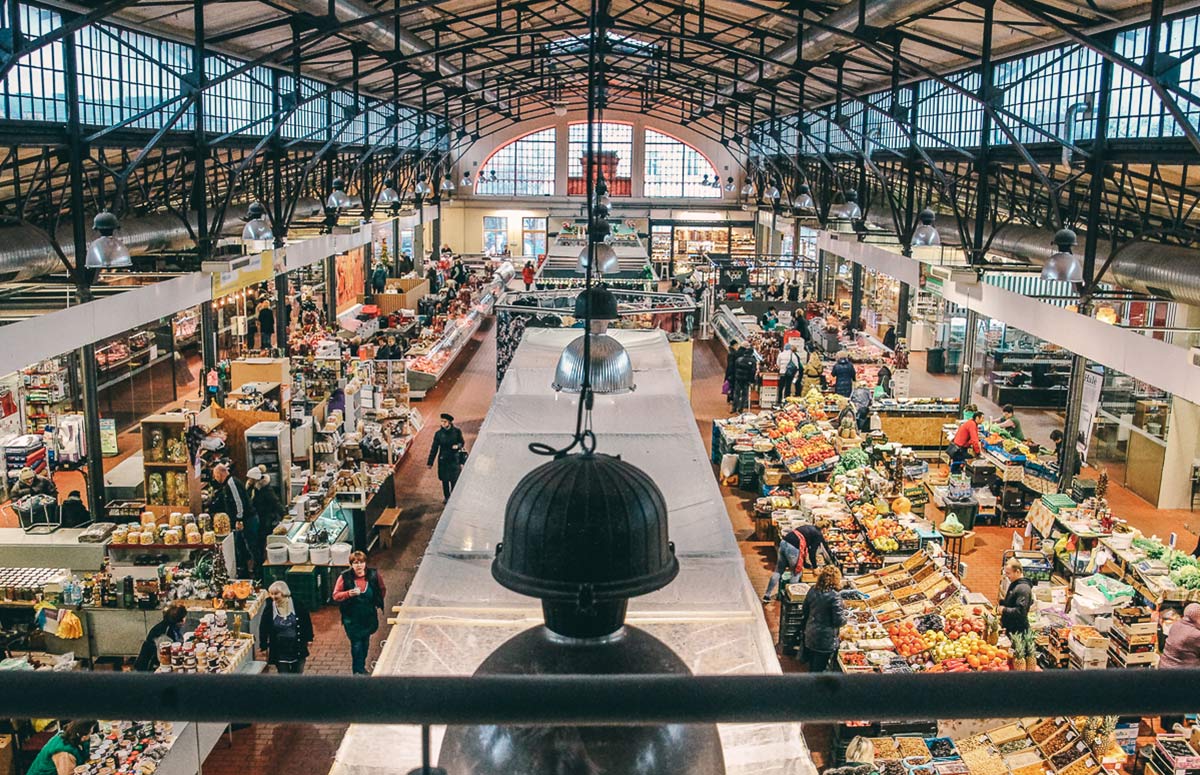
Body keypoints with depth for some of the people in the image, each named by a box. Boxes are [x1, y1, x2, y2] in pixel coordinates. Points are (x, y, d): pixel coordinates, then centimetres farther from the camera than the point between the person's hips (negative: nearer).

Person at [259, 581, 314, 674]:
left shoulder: (297, 605, -8)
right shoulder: (269, 609, -6)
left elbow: (307, 621, 3)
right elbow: (263, 628, 4)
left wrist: (308, 638, 6)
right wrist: (264, 646, 4)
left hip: (298, 649, 0)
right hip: (280, 652, 0)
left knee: (298, 673, 9)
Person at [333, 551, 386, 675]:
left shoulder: (374, 575, -8)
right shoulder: (345, 577, -14)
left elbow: (382, 590, 9)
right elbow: (336, 595, -10)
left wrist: (378, 603, 2)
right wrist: (349, 594, -26)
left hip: (369, 617, 3)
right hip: (352, 618, -3)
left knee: (365, 642, 16)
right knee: (356, 644, -1)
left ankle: (362, 667, 35)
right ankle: (357, 670, 14)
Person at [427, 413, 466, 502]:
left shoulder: (457, 432, -6)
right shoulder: (439, 433, -5)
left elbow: (462, 443, 7)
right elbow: (434, 448, 0)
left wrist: (458, 446, -18)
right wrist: (430, 462, -1)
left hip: (454, 460, -1)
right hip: (443, 460, 1)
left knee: (454, 480, 2)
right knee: (444, 480, 9)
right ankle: (446, 497, 27)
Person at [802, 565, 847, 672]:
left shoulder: (812, 590, -2)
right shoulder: (834, 596, -22)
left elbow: (805, 610, 10)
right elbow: (838, 621, -19)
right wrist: (843, 611, 0)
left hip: (810, 635, 6)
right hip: (826, 639, -6)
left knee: (812, 666, 22)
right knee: (819, 669, 7)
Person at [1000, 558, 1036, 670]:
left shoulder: (1023, 588, -19)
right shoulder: (1014, 585, 12)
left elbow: (1020, 611, -25)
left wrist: (1004, 610, -16)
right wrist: (1002, 601, 7)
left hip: (1019, 629, -10)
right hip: (1012, 627, 10)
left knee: (1018, 657, -3)